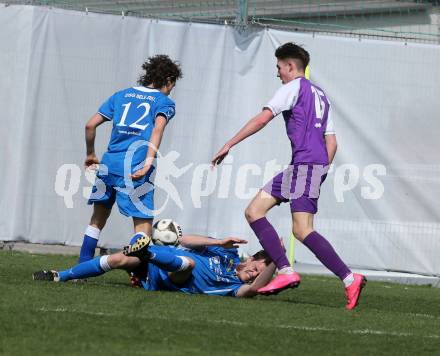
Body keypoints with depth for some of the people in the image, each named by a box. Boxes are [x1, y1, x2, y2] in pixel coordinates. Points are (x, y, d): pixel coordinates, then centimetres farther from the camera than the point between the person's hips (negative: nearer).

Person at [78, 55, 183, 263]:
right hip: (136, 166, -5)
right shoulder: (164, 102, 6)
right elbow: (157, 129, -15)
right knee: (143, 222, -2)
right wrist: (148, 163, -23)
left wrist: (90, 155, 27)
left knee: (98, 218, 19)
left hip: (109, 162, 5)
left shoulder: (121, 95, 20)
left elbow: (90, 125, 14)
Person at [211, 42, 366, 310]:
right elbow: (332, 143, 22)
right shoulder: (321, 95, 26)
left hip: (305, 164, -9)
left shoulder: (295, 87, 0)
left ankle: (349, 279, -22)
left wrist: (229, 145, -4)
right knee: (254, 211, 5)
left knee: (302, 230, -17)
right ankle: (285, 271, -7)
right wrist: (321, 174, 23)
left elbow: (262, 119, -7)